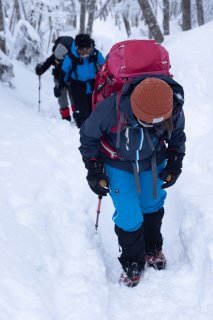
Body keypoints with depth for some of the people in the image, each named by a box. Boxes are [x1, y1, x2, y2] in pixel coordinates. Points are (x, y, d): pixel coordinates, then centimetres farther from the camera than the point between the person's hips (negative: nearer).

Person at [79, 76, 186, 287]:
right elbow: (88, 135, -18)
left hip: (153, 161, 3)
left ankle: (153, 248, 42)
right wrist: (94, 171, -12)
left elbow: (177, 133, -2)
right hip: (118, 164, -3)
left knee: (152, 205, 17)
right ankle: (132, 263, 16)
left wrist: (175, 163, -4)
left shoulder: (173, 108, -28)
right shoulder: (112, 108, -38)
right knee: (128, 216, -7)